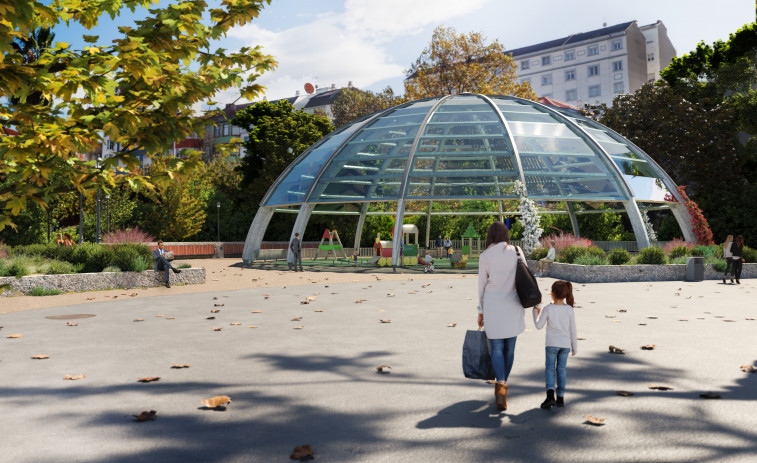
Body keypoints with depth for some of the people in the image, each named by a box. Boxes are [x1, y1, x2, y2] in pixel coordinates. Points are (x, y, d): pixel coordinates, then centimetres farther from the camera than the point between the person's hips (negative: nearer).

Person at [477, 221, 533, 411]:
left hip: (493, 306, -2)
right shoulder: (517, 252, 0)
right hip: (513, 305, 2)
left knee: (497, 347, 3)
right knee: (509, 347, 14)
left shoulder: (485, 256, -5)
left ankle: (500, 384, -18)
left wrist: (481, 312, 7)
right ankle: (502, 385, 26)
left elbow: (482, 285, 0)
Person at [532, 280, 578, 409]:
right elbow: (573, 331, 0)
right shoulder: (569, 310, -5)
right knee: (561, 369, 11)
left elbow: (539, 326, -3)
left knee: (549, 368, 5)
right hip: (565, 344, 2)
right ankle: (560, 398, 13)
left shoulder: (548, 309, -11)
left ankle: (550, 394, -12)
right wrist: (575, 348, 10)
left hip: (552, 344, -2)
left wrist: (535, 313, 14)